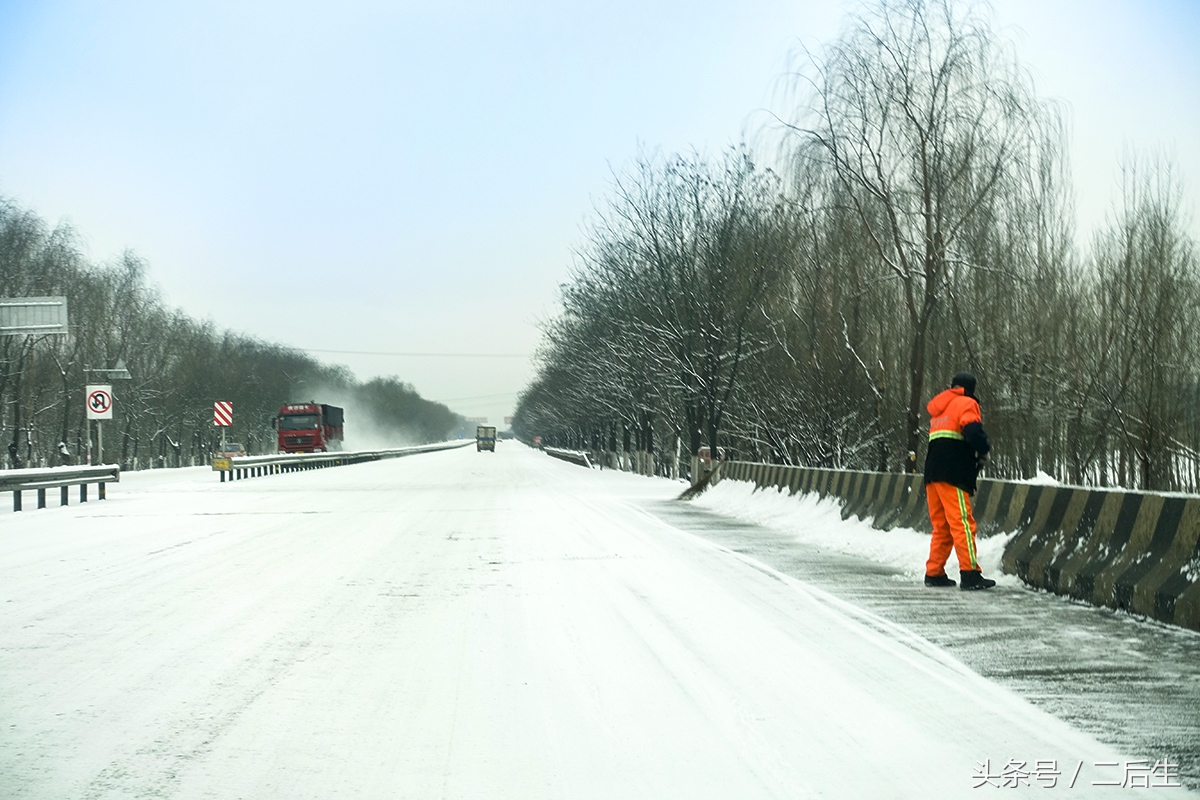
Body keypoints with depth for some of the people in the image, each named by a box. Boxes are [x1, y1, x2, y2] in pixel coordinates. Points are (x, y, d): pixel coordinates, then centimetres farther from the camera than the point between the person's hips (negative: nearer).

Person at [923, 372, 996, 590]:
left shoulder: (940, 409, 25)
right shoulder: (966, 404, 1)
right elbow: (972, 431, -18)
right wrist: (984, 450, 0)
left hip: (933, 473, 8)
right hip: (953, 474, -8)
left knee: (942, 526, 13)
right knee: (962, 522, -12)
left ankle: (934, 573, 13)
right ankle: (970, 574, -18)